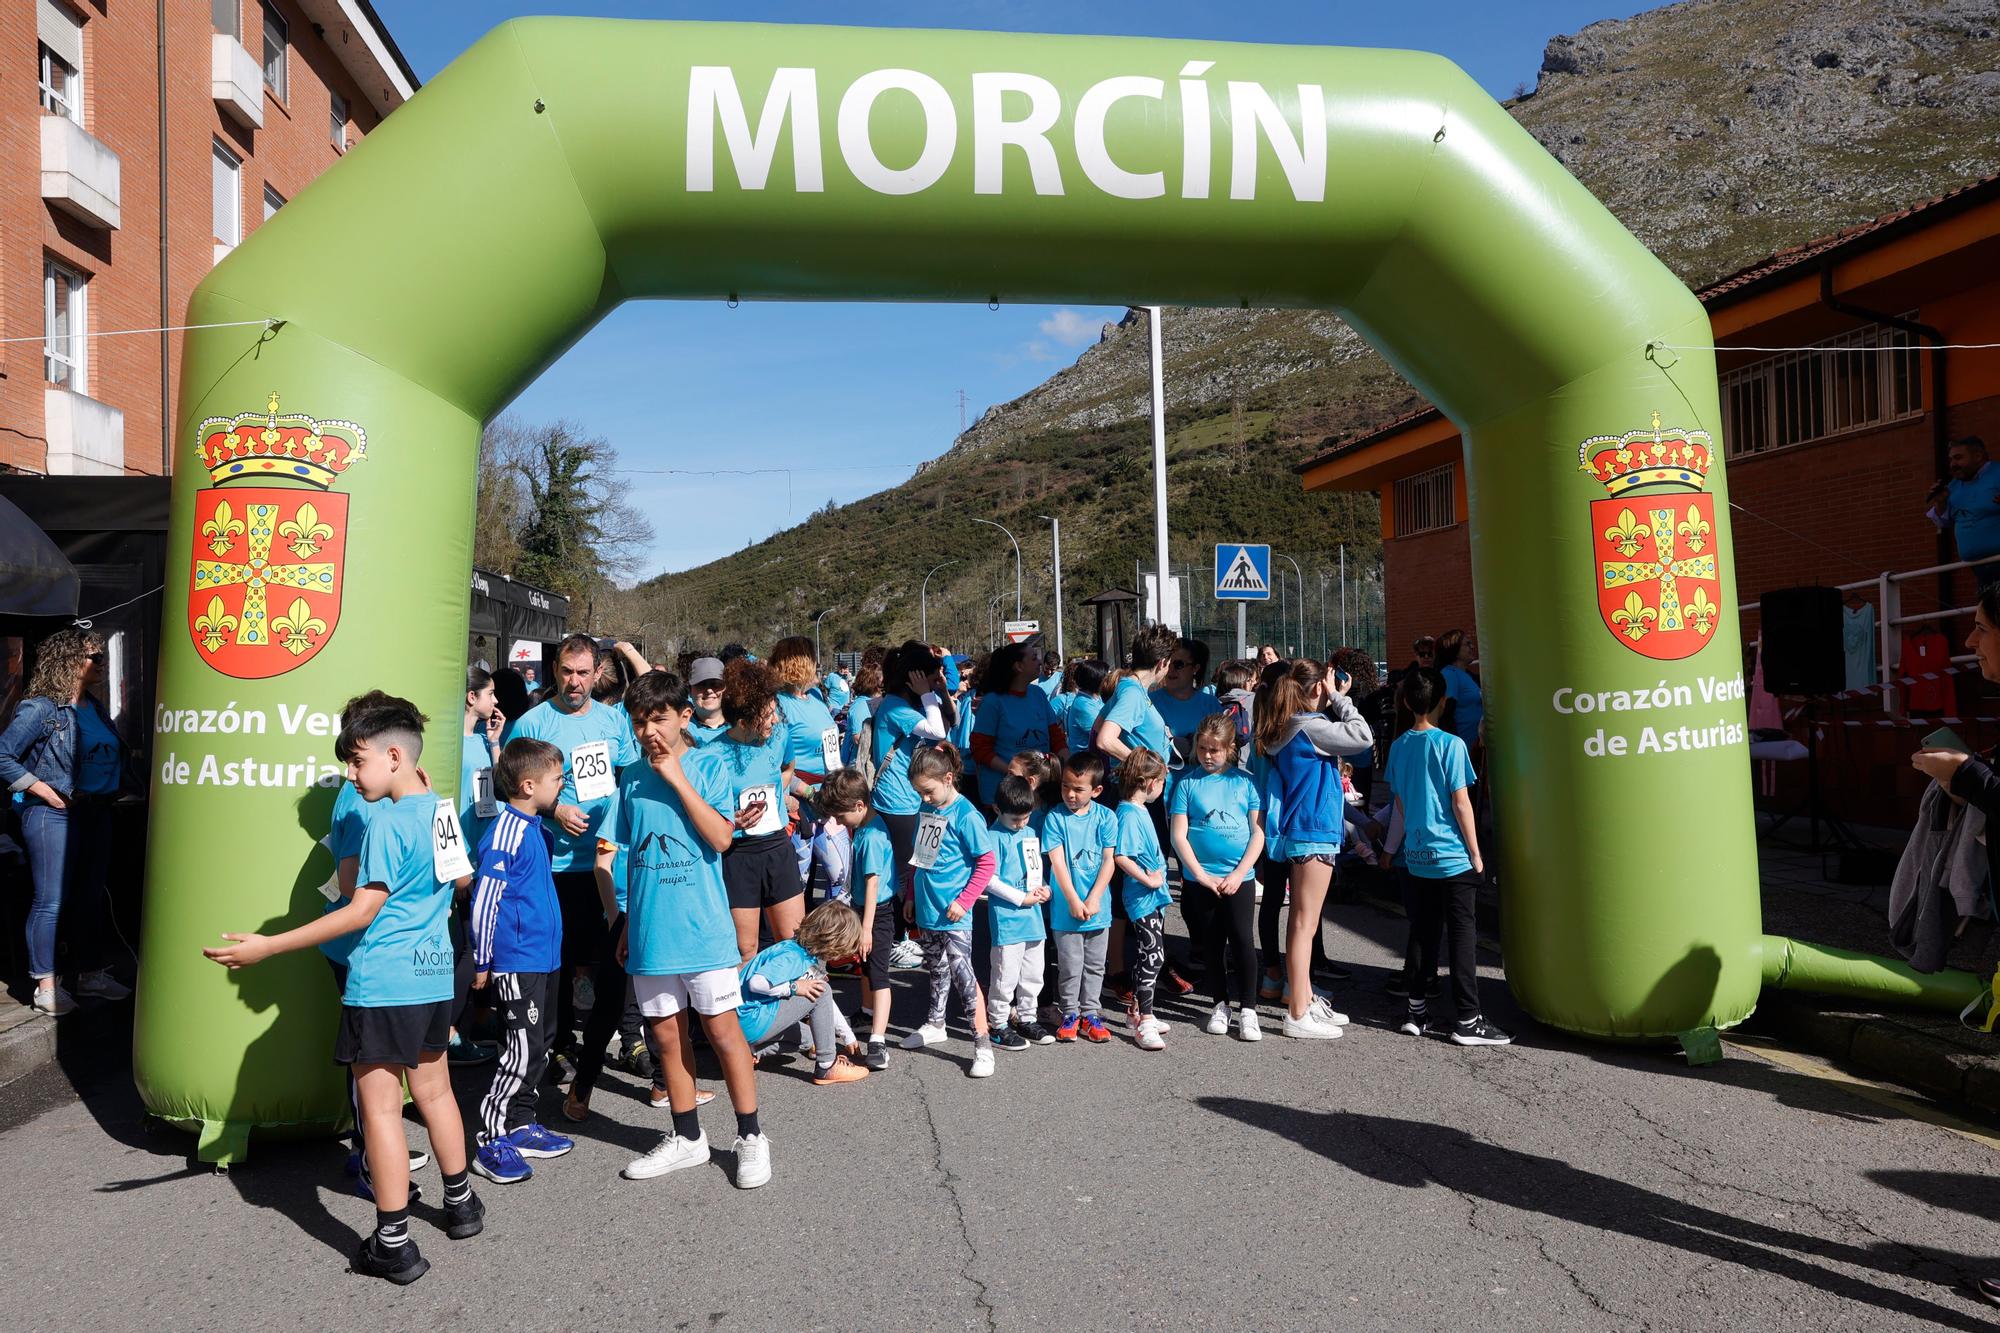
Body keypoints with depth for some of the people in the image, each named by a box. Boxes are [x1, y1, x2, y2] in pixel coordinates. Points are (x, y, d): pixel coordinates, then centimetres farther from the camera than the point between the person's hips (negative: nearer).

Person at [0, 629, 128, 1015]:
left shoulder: (95, 708, 11)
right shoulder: (41, 709, -10)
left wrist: (112, 792, 5)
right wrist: (45, 791, -15)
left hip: (97, 813, 7)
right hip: (55, 815, -7)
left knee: (91, 897, 14)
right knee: (51, 901, -2)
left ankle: (91, 974, 25)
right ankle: (45, 987, 6)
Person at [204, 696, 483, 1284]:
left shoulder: (388, 820, -16)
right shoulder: (441, 810, 7)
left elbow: (362, 911, -18)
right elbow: (460, 879, 23)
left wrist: (268, 946, -18)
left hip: (383, 985, -8)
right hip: (435, 977, 8)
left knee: (380, 1107, 0)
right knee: (433, 1090, 21)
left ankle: (393, 1245, 5)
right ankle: (461, 1203, 34)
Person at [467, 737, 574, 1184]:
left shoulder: (534, 826, 10)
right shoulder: (505, 833, -18)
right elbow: (483, 901, -18)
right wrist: (482, 963, -14)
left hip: (544, 957, 10)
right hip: (517, 962, -10)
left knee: (540, 1045, 15)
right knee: (522, 1051, -6)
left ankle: (520, 1127, 26)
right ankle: (491, 1143, 4)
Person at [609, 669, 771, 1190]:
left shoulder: (708, 765, -5)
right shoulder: (631, 777, 7)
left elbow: (721, 838, -17)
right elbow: (629, 855, 15)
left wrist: (677, 778, -18)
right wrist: (628, 924, 16)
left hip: (702, 927, -4)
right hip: (649, 929, 4)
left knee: (721, 1028, 0)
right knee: (667, 1034, 12)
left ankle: (751, 1136, 14)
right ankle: (687, 1137, 26)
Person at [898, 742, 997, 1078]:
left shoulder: (966, 815, -16)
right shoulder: (927, 810, 8)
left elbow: (987, 862, -14)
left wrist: (963, 901, -16)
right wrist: (912, 897, 20)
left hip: (952, 914, -8)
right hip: (926, 911, 8)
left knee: (962, 974, -9)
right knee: (935, 969, 22)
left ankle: (983, 1045, -4)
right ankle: (935, 1025, 39)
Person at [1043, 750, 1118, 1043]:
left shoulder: (1106, 818, -3)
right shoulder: (1055, 819, -7)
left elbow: (1109, 861, -4)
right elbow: (1058, 863, -11)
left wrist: (1093, 899, -12)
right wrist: (1074, 901, -15)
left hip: (1097, 907, 2)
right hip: (1065, 907, -2)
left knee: (1095, 965, 12)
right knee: (1070, 966, 5)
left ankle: (1089, 1014, 24)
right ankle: (1070, 1015, 20)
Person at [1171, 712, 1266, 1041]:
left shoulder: (1245, 782, 1)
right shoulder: (1188, 783, 1)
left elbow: (1258, 832, 0)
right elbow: (1178, 835, -3)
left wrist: (1239, 874, -8)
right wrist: (1201, 876, -9)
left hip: (1239, 876, -1)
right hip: (1199, 878, 1)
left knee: (1243, 940, -5)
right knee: (1212, 943, 9)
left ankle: (1247, 1009, 6)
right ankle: (1221, 1004, 23)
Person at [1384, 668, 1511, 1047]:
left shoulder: (1399, 746, 5)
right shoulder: (1450, 744, -12)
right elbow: (1461, 804, -11)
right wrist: (1476, 854, -4)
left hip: (1416, 857, 6)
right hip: (1453, 858, -5)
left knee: (1421, 933, 12)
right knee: (1463, 935, 0)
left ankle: (1416, 1010, 16)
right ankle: (1467, 1020, 2)